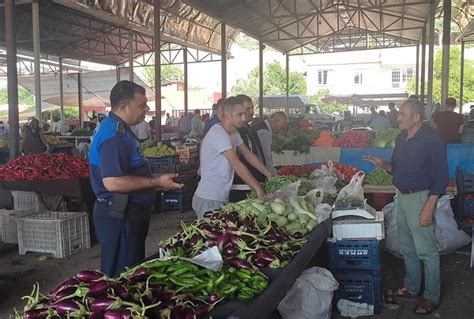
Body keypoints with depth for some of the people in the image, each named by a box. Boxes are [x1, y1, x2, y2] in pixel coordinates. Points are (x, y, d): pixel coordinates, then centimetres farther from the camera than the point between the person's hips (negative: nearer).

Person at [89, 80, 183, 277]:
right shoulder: (114, 136, -22)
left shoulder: (120, 130, 13)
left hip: (128, 212, 11)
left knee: (132, 271, 21)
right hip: (120, 216, -11)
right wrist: (157, 182, -22)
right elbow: (112, 182, -30)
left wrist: (157, 181, 15)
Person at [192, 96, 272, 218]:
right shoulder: (218, 134, -19)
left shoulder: (234, 133, 11)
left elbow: (248, 155, 16)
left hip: (222, 198, 9)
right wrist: (258, 188, -20)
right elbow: (237, 165, -23)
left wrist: (270, 175, 9)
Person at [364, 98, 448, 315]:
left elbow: (440, 177, -15)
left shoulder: (431, 139, -15)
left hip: (420, 197, -8)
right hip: (401, 197, 8)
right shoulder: (401, 138, 9)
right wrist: (382, 164, -3)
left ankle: (431, 297, 16)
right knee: (407, 248, 18)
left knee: (426, 251, 1)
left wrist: (428, 207, -19)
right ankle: (411, 288, 33)